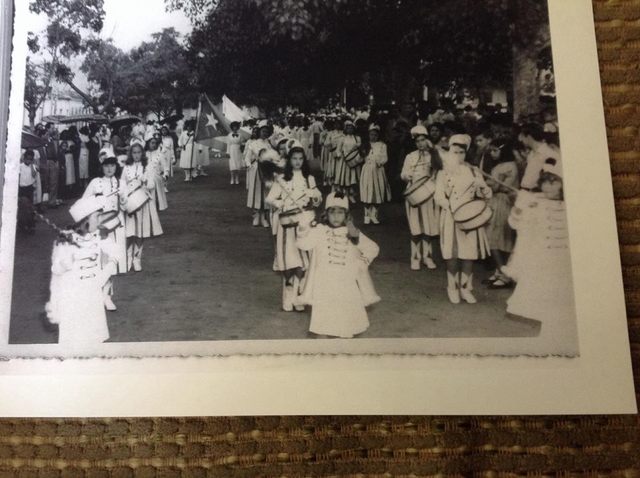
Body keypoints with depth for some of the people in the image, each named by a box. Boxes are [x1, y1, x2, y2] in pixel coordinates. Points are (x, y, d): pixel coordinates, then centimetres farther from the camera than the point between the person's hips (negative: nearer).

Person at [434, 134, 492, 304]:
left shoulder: (473, 172, 9)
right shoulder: (444, 173, 4)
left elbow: (487, 193, 6)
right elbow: (439, 196, -3)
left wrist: (481, 189, -16)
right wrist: (452, 207, -18)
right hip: (451, 218, -2)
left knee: (469, 254, 2)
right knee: (452, 255, -2)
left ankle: (466, 288, 15)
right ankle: (453, 288, 13)